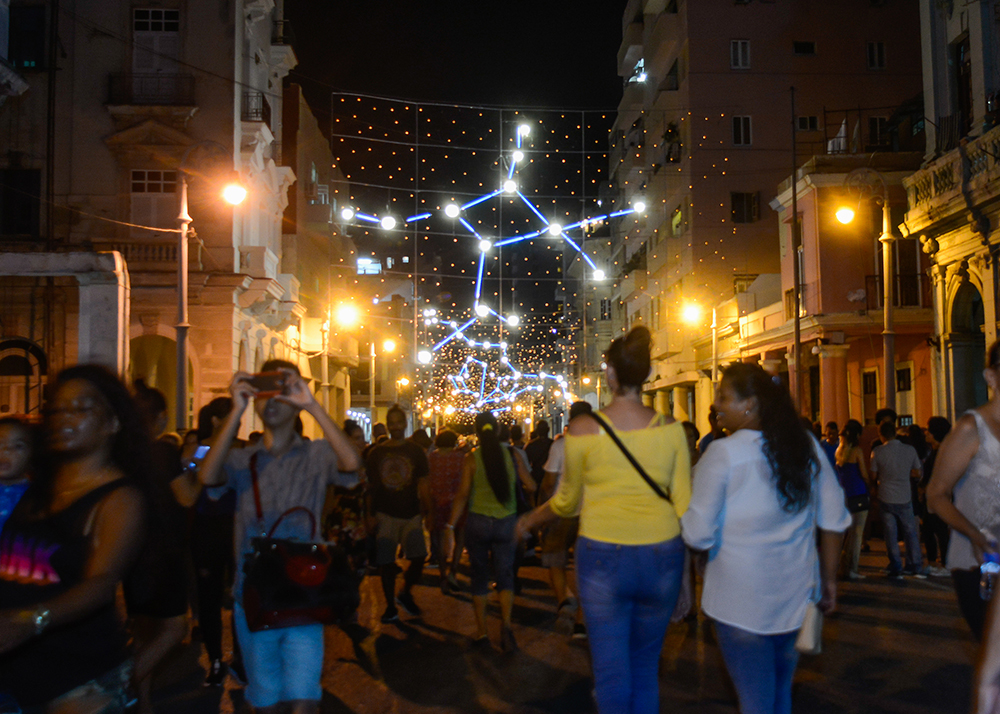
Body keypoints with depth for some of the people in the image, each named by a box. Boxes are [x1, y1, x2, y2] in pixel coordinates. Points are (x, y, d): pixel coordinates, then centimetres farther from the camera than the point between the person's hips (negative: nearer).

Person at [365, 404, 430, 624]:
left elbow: (423, 484, 3)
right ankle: (390, 607, 16)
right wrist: (371, 514, 2)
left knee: (419, 557, -8)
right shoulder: (376, 453, 5)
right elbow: (371, 487, 7)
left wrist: (427, 511, -6)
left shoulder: (415, 451, 4)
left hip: (411, 514, 0)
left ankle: (405, 593, 18)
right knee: (386, 562, 2)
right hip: (385, 515, 0)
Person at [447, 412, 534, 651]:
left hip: (478, 521, -1)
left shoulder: (471, 459, -6)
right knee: (505, 574, 9)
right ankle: (506, 623, -12)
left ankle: (481, 631, 15)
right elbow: (530, 486, 3)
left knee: (479, 575, 11)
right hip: (506, 522, 1)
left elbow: (462, 494, -10)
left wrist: (450, 525, -6)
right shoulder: (512, 455, -2)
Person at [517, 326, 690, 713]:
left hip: (602, 555, -2)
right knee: (646, 669, 19)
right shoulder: (671, 429, -3)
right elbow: (684, 504, -1)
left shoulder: (583, 429, -7)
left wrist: (530, 520, 24)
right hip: (661, 558, 2)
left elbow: (568, 500, 5)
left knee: (611, 671, 8)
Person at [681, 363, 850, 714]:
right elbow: (834, 521, 6)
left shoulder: (722, 454, -15)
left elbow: (698, 535, -15)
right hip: (796, 595, 5)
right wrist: (829, 580, 16)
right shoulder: (807, 447, 1)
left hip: (740, 602, -5)